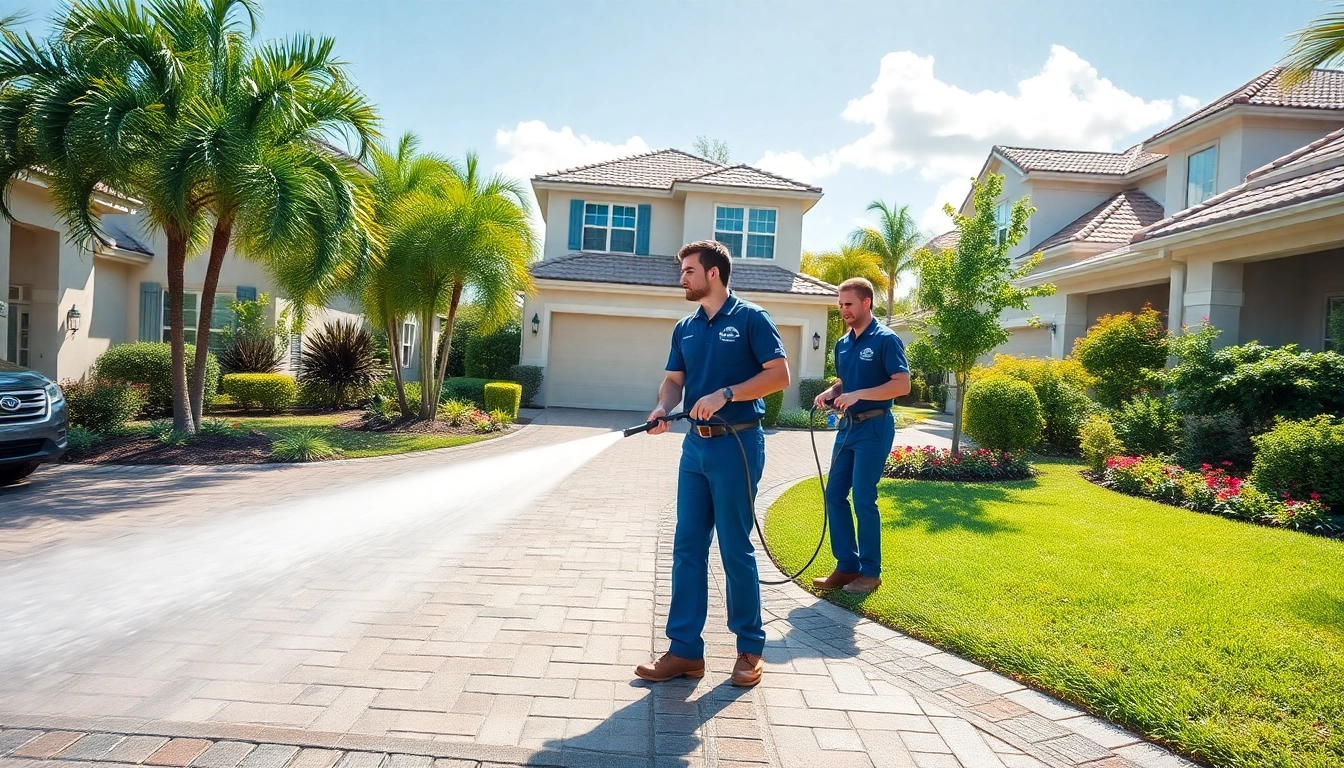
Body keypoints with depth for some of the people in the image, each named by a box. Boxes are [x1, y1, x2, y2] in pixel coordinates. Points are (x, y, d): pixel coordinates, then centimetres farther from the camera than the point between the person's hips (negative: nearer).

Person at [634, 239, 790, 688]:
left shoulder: (750, 319, -5)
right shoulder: (685, 328, 14)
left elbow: (779, 375, -11)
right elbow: (674, 380, 13)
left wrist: (726, 394, -20)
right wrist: (662, 408, -8)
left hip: (737, 444, -6)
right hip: (696, 445, 7)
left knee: (735, 549, 1)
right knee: (687, 548, 6)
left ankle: (750, 648, 18)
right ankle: (685, 650, 15)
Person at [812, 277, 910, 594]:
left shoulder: (886, 339, -10)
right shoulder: (843, 344, 12)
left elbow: (902, 384, -16)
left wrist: (858, 395, -22)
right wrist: (830, 392, 1)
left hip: (874, 428, -8)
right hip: (848, 426, 8)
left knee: (863, 499, -4)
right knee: (834, 495, 6)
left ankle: (870, 571, 11)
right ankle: (847, 566, 17)